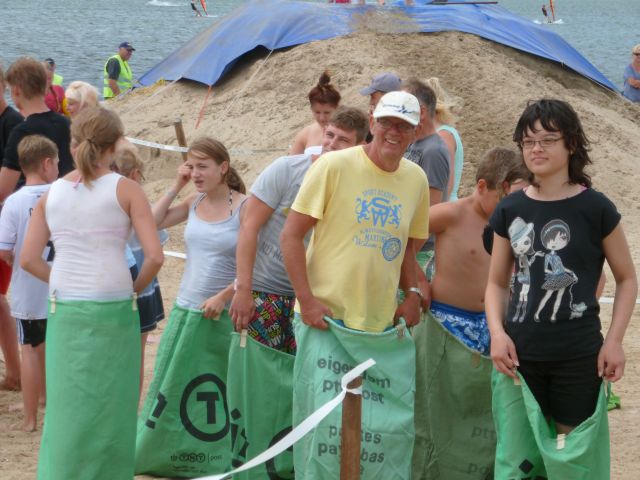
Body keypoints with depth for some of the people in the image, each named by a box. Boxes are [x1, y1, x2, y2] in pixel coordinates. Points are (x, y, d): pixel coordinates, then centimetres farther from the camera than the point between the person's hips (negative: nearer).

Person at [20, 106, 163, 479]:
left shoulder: (52, 194, 7)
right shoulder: (125, 189, -4)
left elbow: (29, 259, 4)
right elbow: (155, 256, -11)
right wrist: (135, 289, 5)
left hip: (64, 312, 3)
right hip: (112, 310, -3)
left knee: (66, 408, 10)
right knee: (110, 411, 8)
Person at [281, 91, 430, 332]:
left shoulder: (416, 179, 9)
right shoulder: (334, 165, -6)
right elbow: (291, 236, -7)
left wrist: (412, 293, 6)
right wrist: (306, 300, -14)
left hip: (381, 322, 5)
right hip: (324, 315, -4)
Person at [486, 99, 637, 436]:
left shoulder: (595, 209, -3)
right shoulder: (510, 210, 6)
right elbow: (497, 282, 13)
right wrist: (497, 332, -5)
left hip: (578, 357, -3)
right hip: (520, 354, 3)